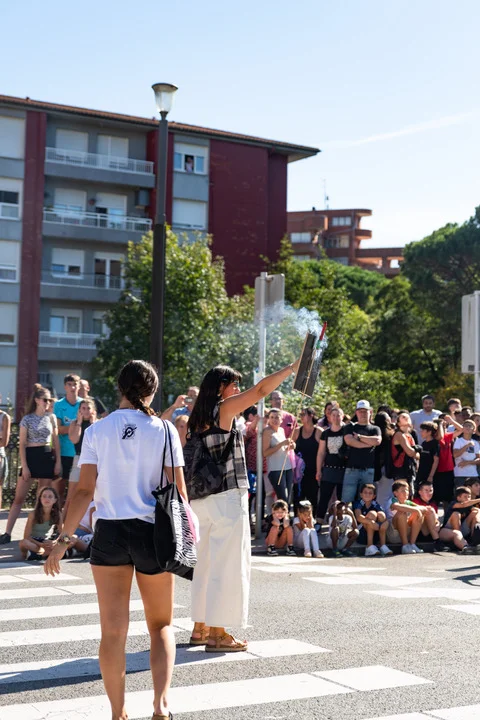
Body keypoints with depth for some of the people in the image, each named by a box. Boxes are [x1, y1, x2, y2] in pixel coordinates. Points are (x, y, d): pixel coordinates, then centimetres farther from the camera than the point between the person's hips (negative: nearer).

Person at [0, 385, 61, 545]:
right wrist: (24, 466, -10)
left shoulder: (51, 417, 7)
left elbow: (55, 441, 10)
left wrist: (58, 462, 2)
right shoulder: (27, 419, -1)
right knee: (19, 498, -4)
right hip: (31, 456, -2)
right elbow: (22, 444, -3)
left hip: (47, 457, 3)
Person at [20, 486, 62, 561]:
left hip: (49, 543, 2)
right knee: (23, 543, -36)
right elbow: (26, 536, -12)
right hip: (34, 543, -2)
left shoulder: (57, 514, -5)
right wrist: (41, 544, -24)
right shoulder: (33, 514, -11)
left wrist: (53, 542, -22)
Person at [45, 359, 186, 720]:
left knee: (113, 630, 9)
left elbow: (85, 491, -5)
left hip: (109, 532, 1)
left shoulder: (97, 431, 0)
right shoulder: (164, 430, -2)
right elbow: (178, 491, -2)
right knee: (161, 625, 15)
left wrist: (64, 539, 0)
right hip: (153, 532, 0)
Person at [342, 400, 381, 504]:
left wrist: (359, 437, -2)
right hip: (352, 469, -1)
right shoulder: (350, 427, 14)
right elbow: (349, 441, -6)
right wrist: (369, 443, -3)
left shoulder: (375, 429, 16)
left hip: (369, 470, 1)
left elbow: (377, 441, -6)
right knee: (347, 501, -7)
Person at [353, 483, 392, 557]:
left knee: (381, 514, -17)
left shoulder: (376, 505, 3)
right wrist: (371, 522, -43)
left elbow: (384, 518, -11)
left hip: (375, 536, 3)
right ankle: (370, 546, -27)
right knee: (372, 513, -22)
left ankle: (383, 545, -20)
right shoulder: (358, 504, -6)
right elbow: (358, 517, -26)